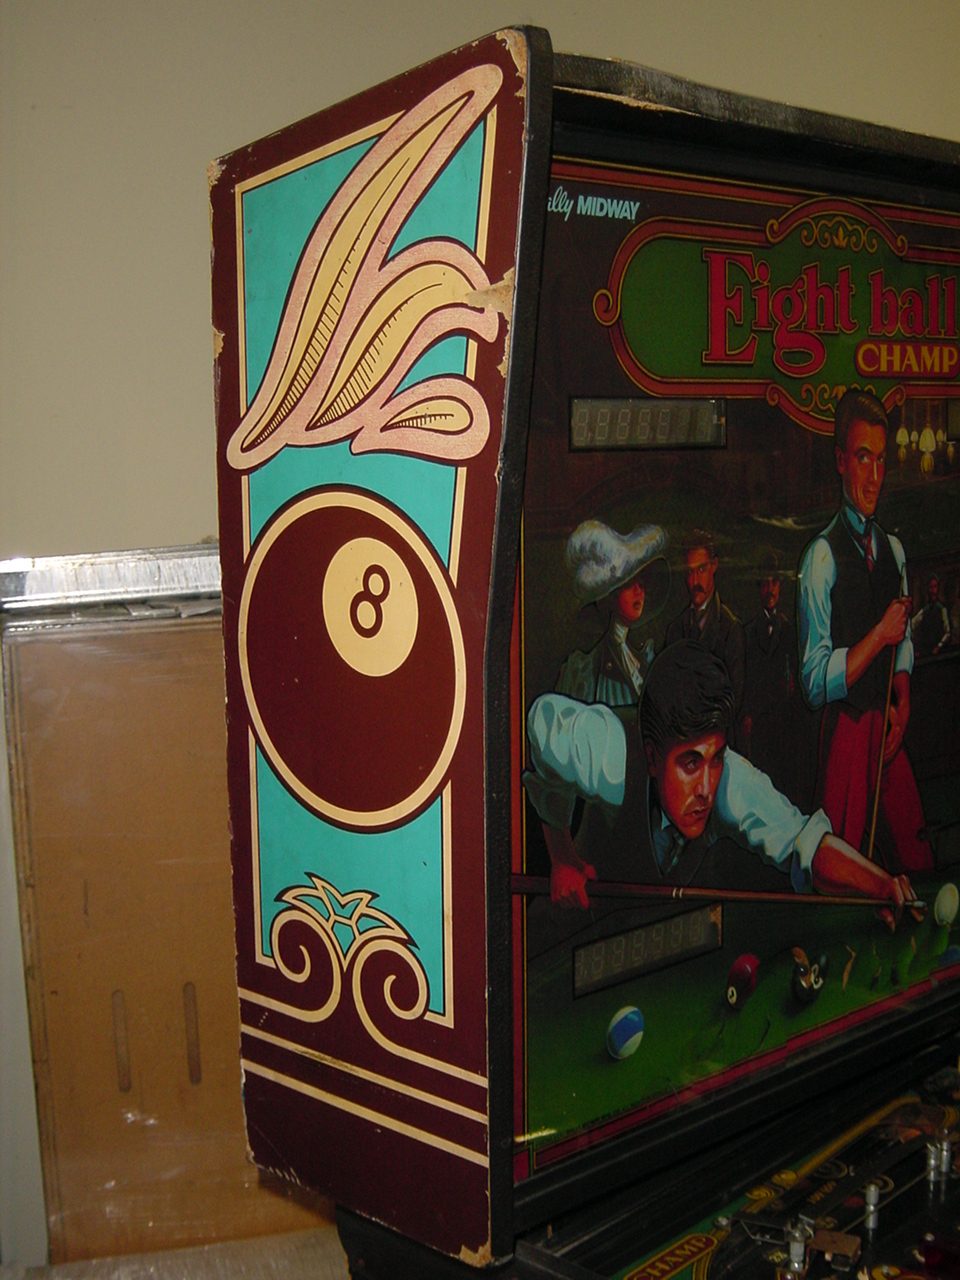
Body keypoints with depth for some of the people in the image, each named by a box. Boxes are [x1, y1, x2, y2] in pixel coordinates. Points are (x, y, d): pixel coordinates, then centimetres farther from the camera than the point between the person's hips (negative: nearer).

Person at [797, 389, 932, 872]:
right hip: (846, 728, -6)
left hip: (888, 724, 6)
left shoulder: (894, 549, 11)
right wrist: (881, 634, -16)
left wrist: (903, 704, 2)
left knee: (917, 854, 9)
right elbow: (815, 683, -14)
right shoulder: (821, 556, -12)